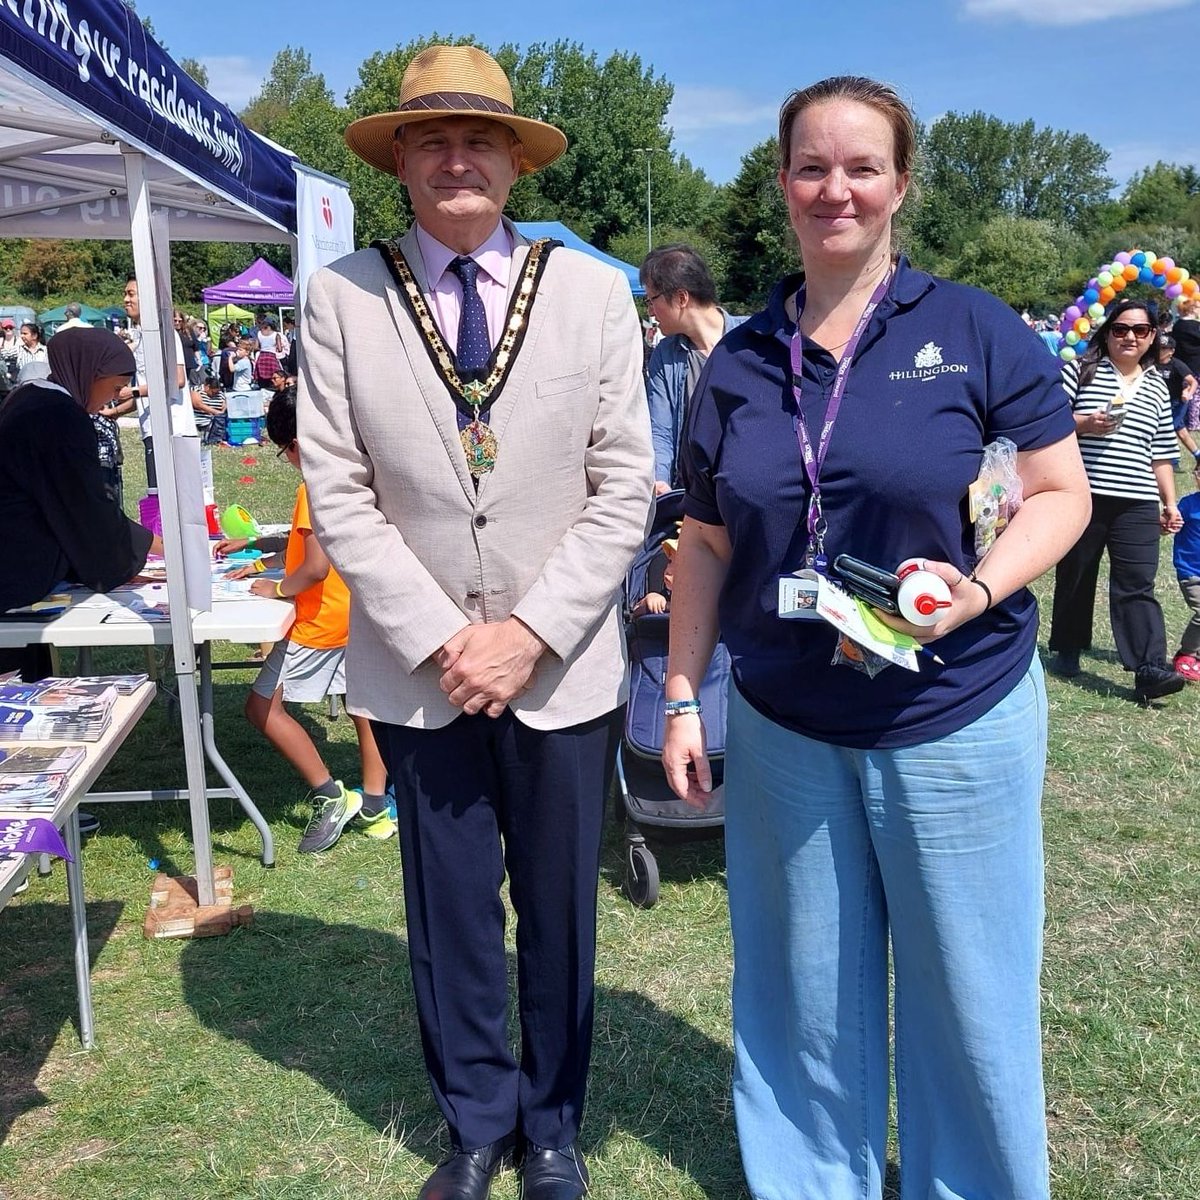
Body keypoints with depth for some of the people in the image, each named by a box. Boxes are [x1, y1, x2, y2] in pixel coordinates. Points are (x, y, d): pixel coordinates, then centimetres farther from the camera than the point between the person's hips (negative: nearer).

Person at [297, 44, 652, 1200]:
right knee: (449, 914, 13)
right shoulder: (340, 295, -2)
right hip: (416, 667, 0)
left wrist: (529, 633, -12)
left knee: (559, 911, 14)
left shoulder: (591, 288, -2)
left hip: (563, 665, 0)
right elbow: (337, 492, -5)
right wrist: (438, 639, -11)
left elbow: (623, 486, -4)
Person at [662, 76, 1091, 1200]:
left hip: (957, 722, -2)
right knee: (802, 991, 16)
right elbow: (706, 541, 9)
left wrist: (978, 588, -19)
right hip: (784, 729, 3)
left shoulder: (974, 330, -4)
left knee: (966, 998, 12)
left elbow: (1061, 492, -1)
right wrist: (682, 695, 6)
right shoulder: (739, 360, 4)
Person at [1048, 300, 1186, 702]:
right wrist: (1084, 424, -18)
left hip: (1137, 504, 2)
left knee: (1138, 586, -4)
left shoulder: (1157, 388, 16)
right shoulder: (1081, 371, 3)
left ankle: (1149, 669, -10)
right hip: (1082, 497, -2)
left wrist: (1170, 502, 13)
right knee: (1075, 578, 10)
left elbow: (1161, 454, 18)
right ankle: (1068, 651, 25)